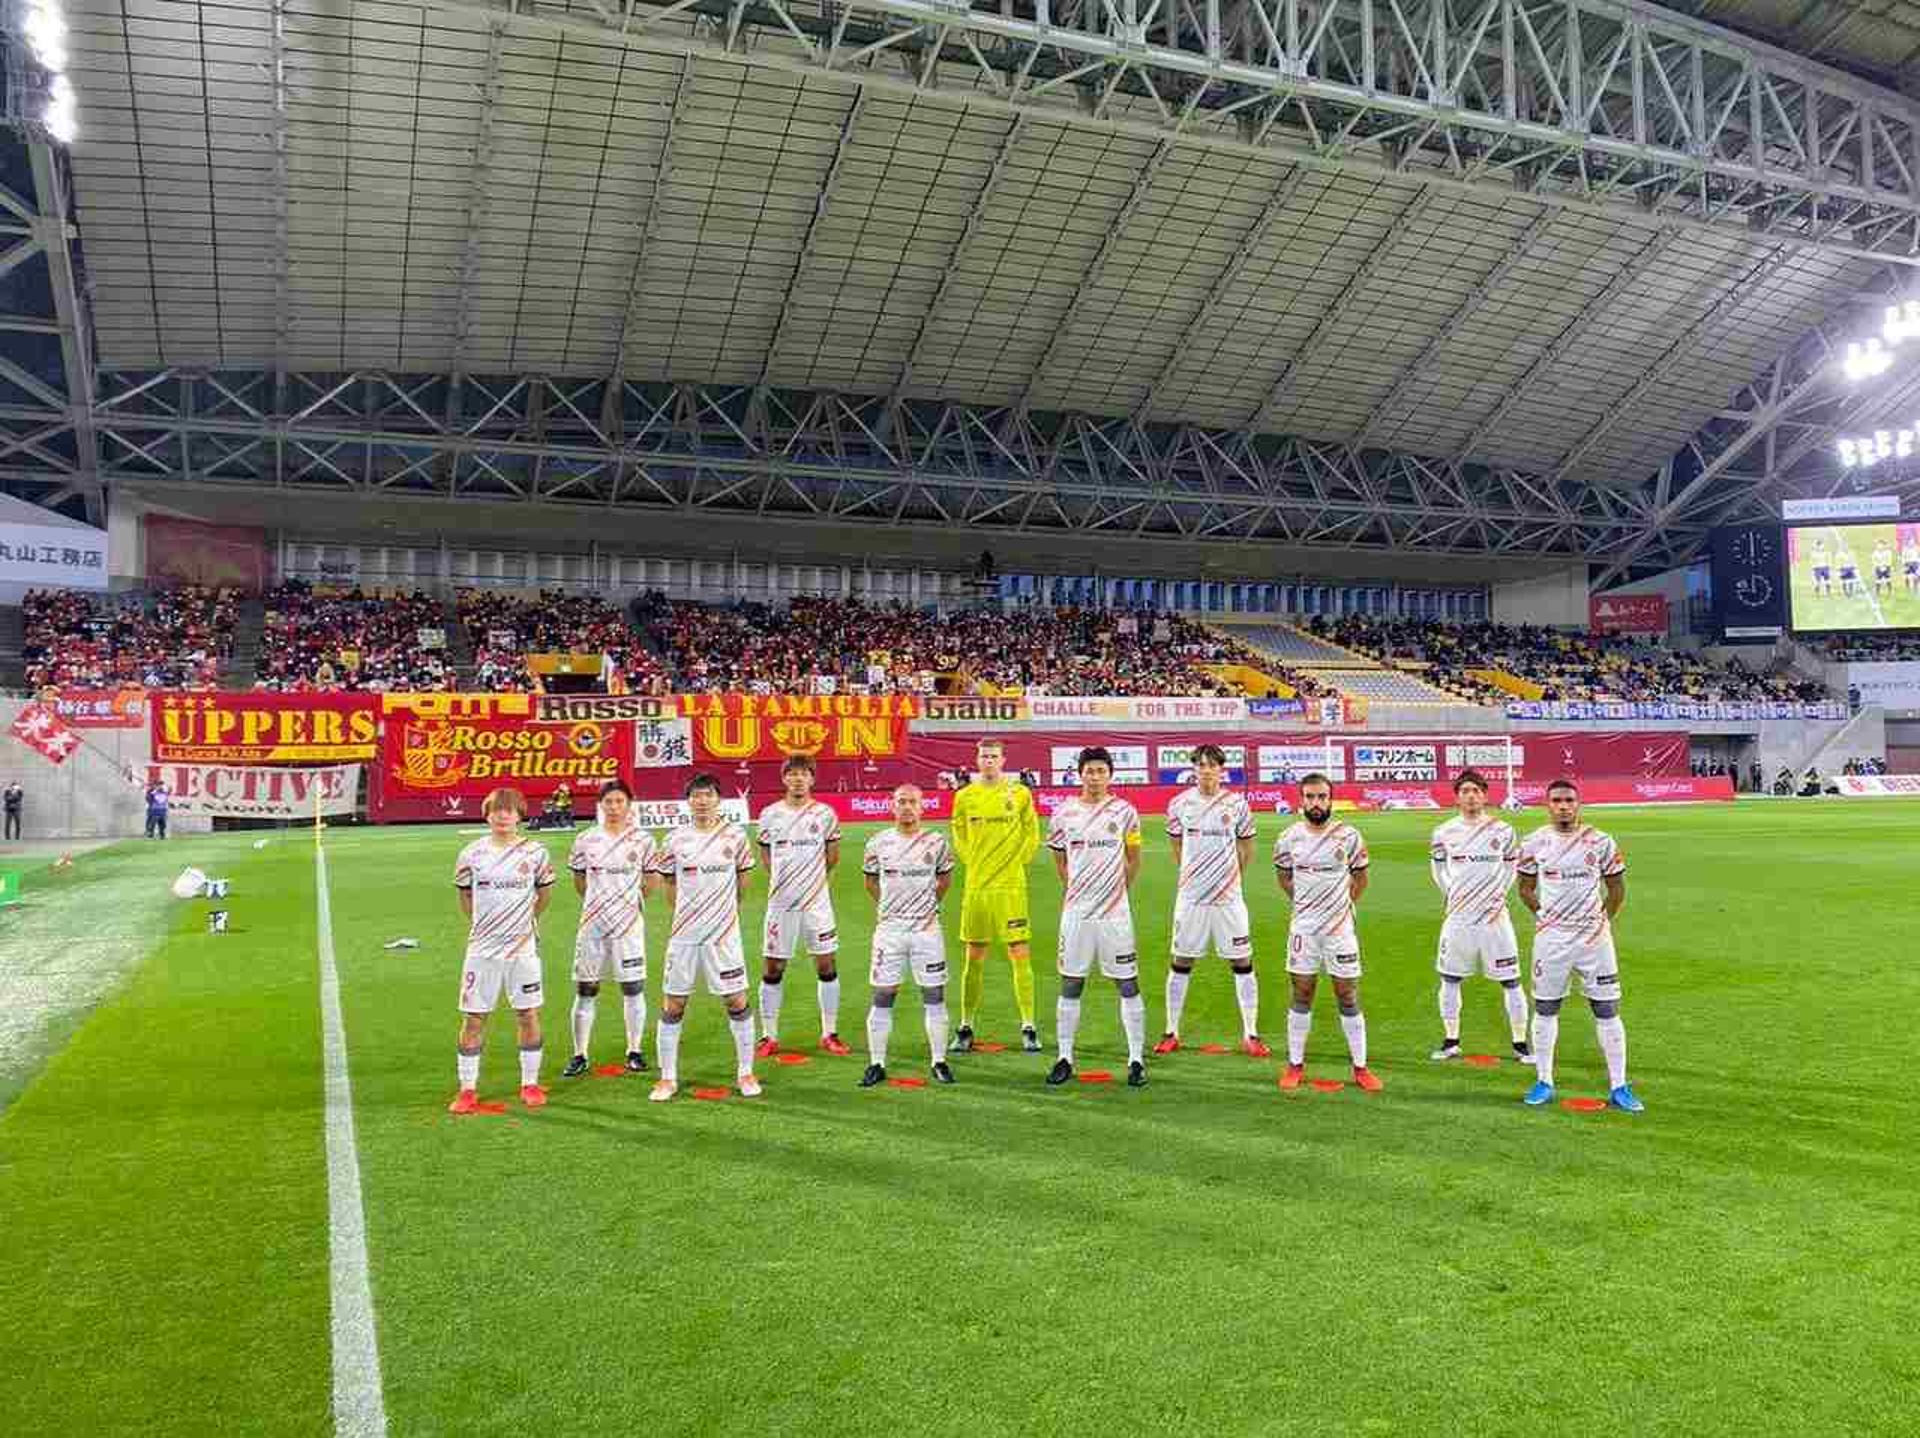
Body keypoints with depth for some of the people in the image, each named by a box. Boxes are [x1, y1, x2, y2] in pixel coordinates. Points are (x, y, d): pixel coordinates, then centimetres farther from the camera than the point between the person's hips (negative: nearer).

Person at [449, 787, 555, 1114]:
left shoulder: (534, 852, -1)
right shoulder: (472, 854, 0)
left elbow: (544, 893, 14)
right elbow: (465, 897, 14)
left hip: (522, 948, 0)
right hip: (482, 949, 0)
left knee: (528, 1016, 4)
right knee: (473, 1019, 3)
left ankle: (530, 1084, 17)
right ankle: (468, 1090, 12)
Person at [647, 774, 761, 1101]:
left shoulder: (734, 836, -2)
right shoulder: (675, 840, 1)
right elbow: (670, 882, 13)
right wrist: (687, 912, 10)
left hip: (724, 933, -1)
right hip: (684, 934, 1)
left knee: (737, 1002, 2)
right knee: (672, 1006, 4)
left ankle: (746, 1073, 16)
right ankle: (668, 1078, 16)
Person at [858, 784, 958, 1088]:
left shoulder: (936, 842, -1)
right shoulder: (879, 843, 0)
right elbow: (870, 880, 15)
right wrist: (884, 907, 10)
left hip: (925, 928, 0)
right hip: (889, 927, 0)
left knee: (934, 995, 3)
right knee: (882, 997, 2)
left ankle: (939, 1062, 14)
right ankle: (876, 1065, 10)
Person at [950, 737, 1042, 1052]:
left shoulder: (1020, 793, 0)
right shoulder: (964, 796, 4)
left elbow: (1032, 833, 7)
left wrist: (1018, 861, 1)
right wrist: (972, 862, 7)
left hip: (1011, 886, -2)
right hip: (976, 886, 2)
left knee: (1020, 955, -2)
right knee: (974, 958, 8)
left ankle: (1028, 1028, 6)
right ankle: (966, 1028, 17)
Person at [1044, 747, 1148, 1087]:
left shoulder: (1124, 812, -1)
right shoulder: (1064, 814, 2)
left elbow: (1133, 860, 11)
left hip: (1115, 913, -1)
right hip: (1076, 912, 1)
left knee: (1128, 986, 2)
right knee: (1070, 985, 7)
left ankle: (1136, 1060, 11)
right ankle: (1065, 1058, 17)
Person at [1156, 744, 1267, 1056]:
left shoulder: (1236, 804, -2)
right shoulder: (1180, 804, 1)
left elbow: (1247, 848, 11)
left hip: (1228, 898, -1)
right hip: (1190, 897, 1)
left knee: (1242, 963, 2)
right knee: (1181, 963, 6)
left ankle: (1250, 1035, 11)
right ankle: (1171, 1033, 17)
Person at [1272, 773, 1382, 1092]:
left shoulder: (1349, 836, -7)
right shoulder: (1289, 837, -2)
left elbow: (1360, 877, 8)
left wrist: (1343, 905, 9)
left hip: (1340, 926, -1)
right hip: (1303, 928, 1)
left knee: (1348, 996, 3)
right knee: (1301, 996, 8)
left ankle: (1360, 1067, 13)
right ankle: (1295, 1064, 17)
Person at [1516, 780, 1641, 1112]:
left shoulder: (1601, 843, -3)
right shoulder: (1534, 843, 0)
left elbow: (1617, 890, 7)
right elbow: (1525, 888, 13)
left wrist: (1601, 922, 5)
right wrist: (1543, 918, 7)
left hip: (1593, 938, -1)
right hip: (1550, 939, 1)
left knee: (1607, 1010, 1)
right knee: (1545, 1009, 7)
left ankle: (1618, 1087, 9)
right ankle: (1544, 1082, 18)